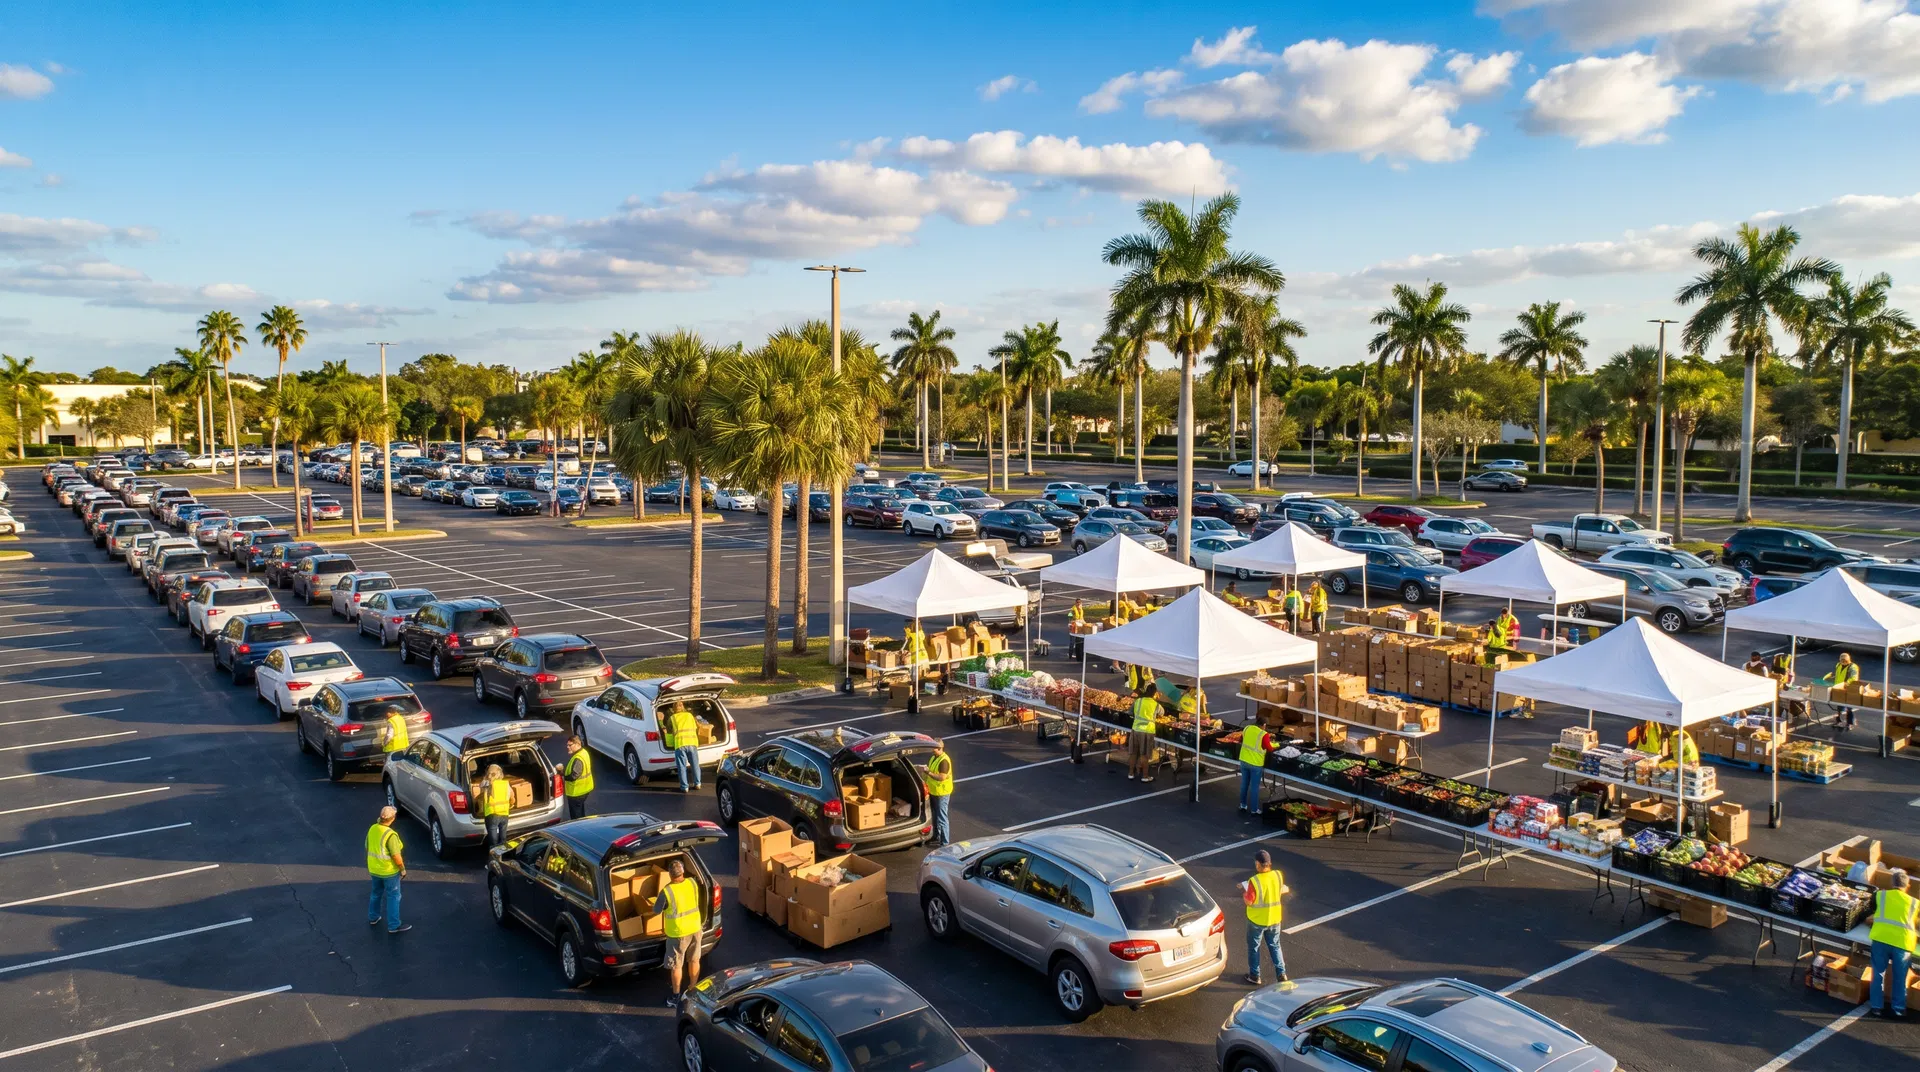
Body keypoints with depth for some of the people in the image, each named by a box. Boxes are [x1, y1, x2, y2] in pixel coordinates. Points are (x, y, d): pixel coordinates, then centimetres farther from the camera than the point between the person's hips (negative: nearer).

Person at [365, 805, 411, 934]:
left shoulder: (372, 829, -5)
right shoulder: (390, 835, -27)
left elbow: (368, 848, 8)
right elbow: (396, 856, -24)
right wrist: (403, 869, -9)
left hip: (374, 869, 7)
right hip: (389, 871, -7)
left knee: (376, 893, 26)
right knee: (393, 897, 5)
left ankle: (373, 918, 42)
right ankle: (394, 926, 10)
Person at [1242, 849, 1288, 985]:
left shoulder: (1254, 881, -26)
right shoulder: (1278, 876, -11)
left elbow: (1249, 902, -20)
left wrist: (1243, 892, -3)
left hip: (1257, 920, -4)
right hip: (1274, 918, 4)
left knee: (1254, 947, 14)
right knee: (1275, 946, 20)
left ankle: (1255, 976, 24)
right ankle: (1281, 973, 20)